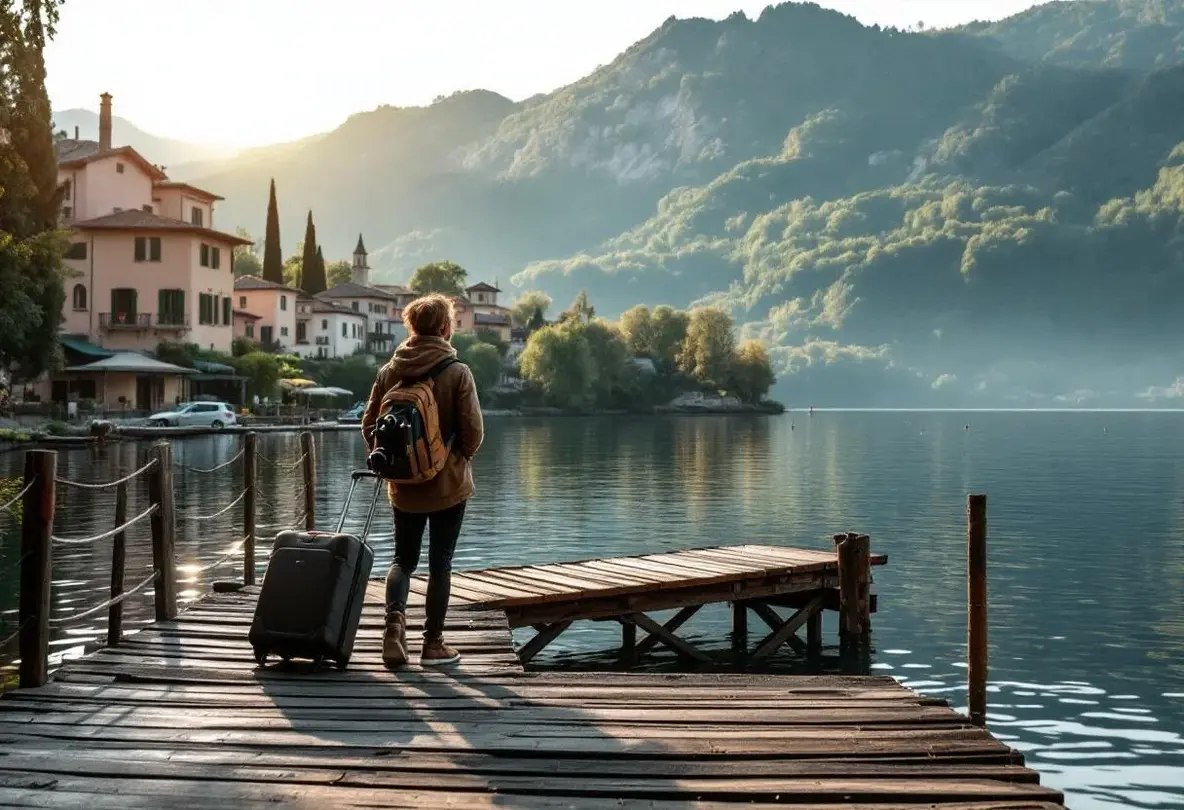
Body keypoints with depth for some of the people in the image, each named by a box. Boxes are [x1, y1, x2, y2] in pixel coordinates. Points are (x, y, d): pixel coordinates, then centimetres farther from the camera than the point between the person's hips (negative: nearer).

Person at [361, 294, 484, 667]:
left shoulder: (389, 371, -2)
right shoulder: (458, 373, -13)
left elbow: (369, 424, 2)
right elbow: (473, 430, -14)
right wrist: (462, 455, 7)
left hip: (404, 487, 3)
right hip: (449, 485, -3)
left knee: (403, 558, 16)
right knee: (440, 562, 8)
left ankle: (395, 619, -7)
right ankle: (433, 643, 14)